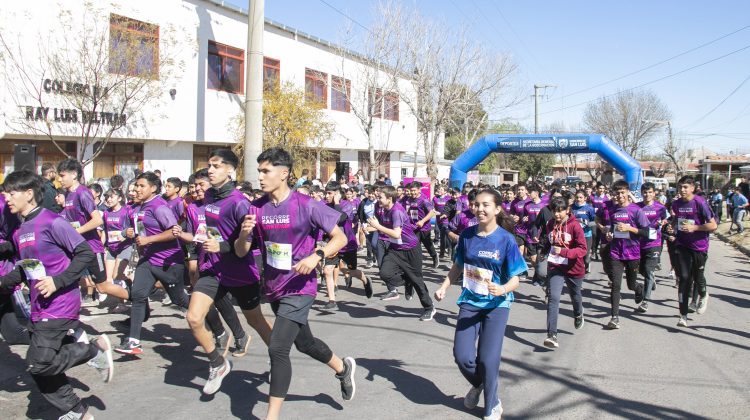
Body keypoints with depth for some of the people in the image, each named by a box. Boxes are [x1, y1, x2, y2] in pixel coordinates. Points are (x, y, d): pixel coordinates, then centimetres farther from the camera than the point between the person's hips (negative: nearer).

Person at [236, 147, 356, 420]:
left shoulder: (307, 206, -16)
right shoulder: (257, 208, -2)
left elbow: (340, 238, -10)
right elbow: (241, 252, 1)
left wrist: (316, 256, -27)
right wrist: (244, 233, -20)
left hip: (299, 288, -6)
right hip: (273, 288, 6)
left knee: (277, 348, -15)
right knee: (304, 342, 23)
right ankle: (343, 368, 49)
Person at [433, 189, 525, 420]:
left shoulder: (506, 239, -14)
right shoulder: (467, 234, -4)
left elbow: (515, 279, -13)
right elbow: (458, 266, 10)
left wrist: (503, 289, -33)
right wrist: (444, 287, -1)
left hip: (496, 305, -3)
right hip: (470, 302, 3)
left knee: (488, 358, -6)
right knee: (462, 355, -2)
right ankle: (478, 385, 33)